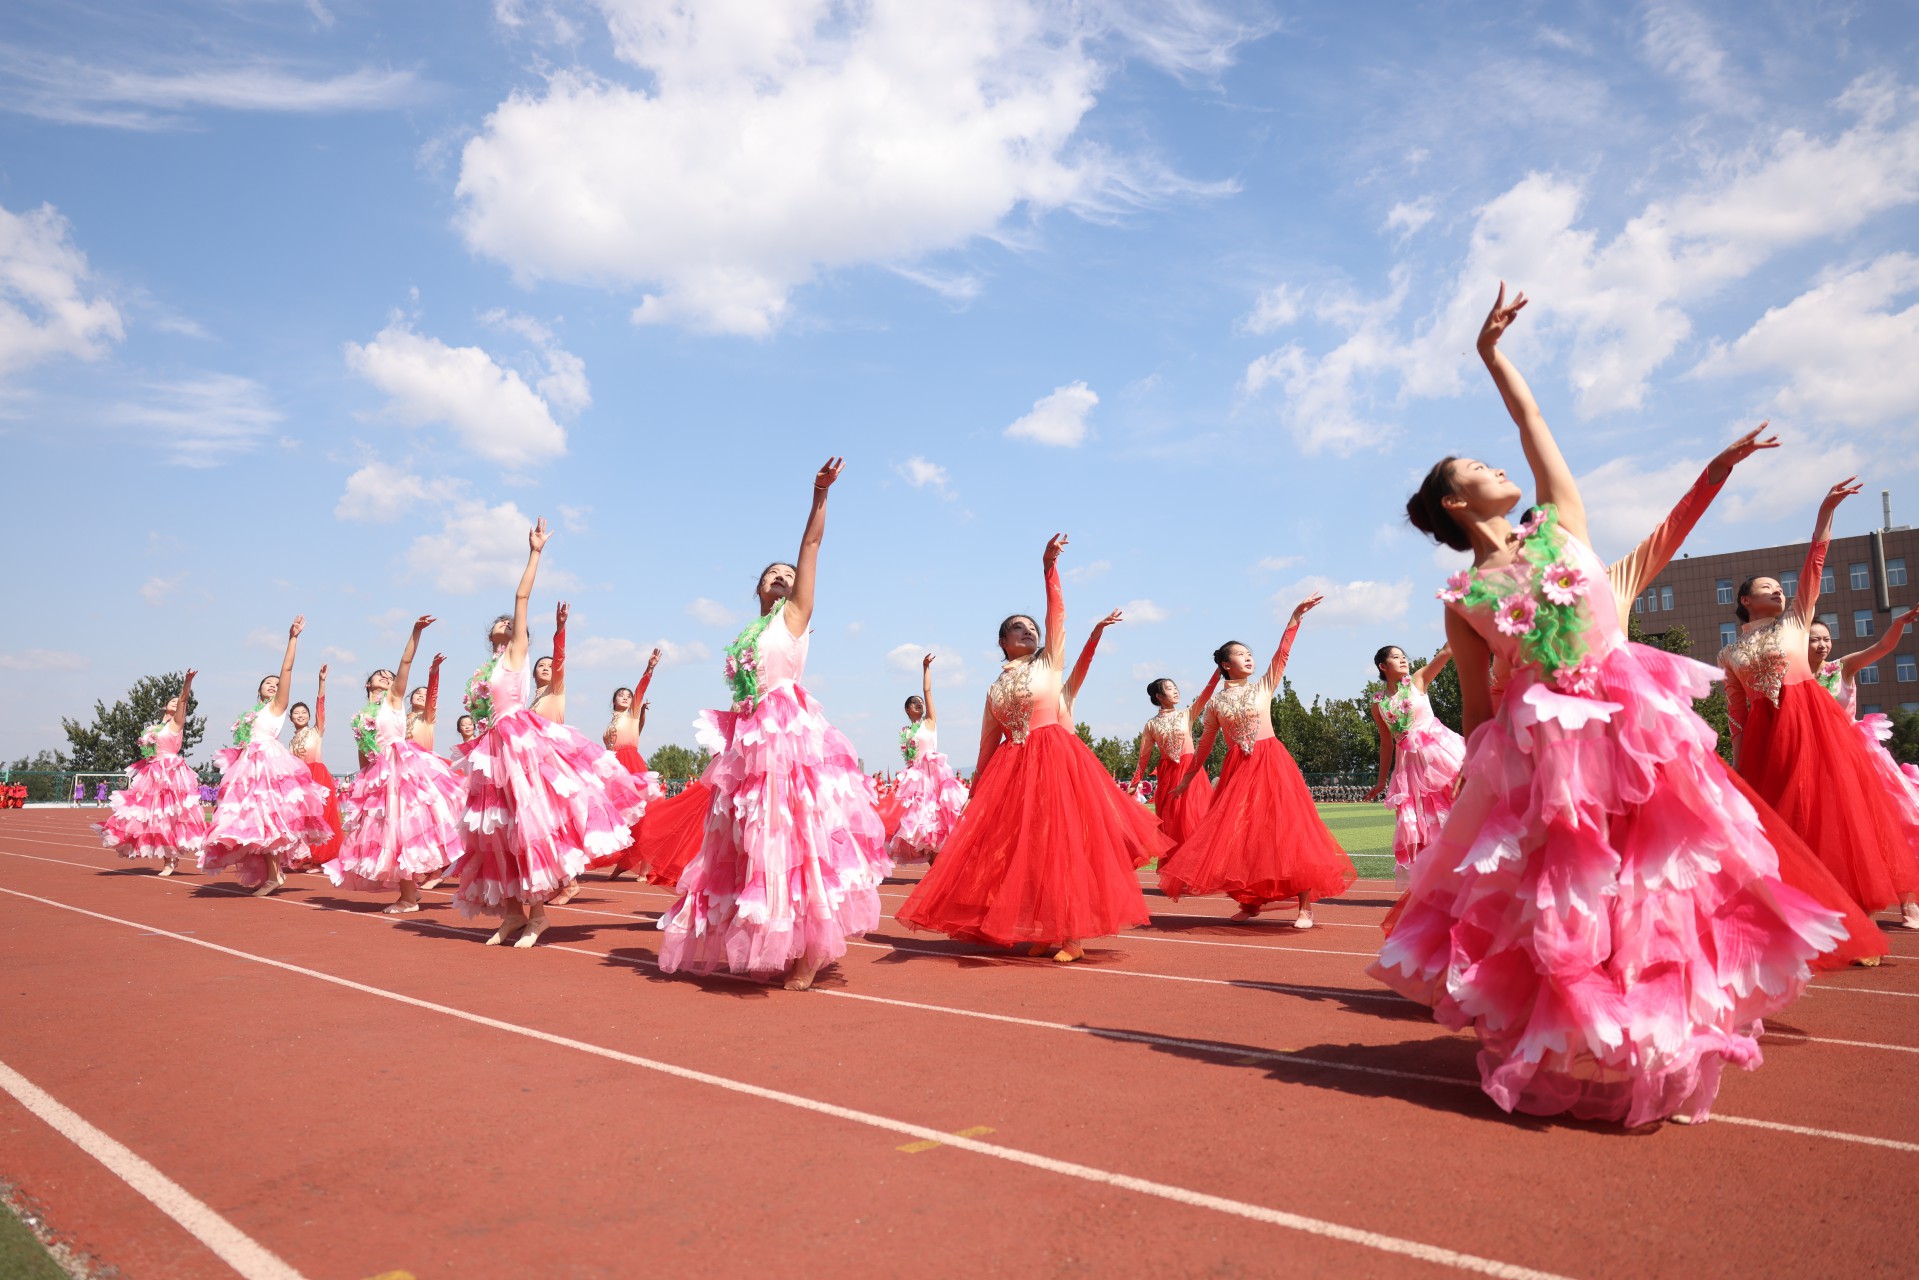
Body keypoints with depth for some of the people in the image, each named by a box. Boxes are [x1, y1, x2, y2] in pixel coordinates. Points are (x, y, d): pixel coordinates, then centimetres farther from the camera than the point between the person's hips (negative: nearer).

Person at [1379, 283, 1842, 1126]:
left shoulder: (1560, 525, 7)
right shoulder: (1463, 599, -2)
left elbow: (1530, 419, 9)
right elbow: (1475, 707, 2)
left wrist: (1490, 349, 11)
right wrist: (1472, 786, 2)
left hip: (1636, 727, 3)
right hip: (1543, 750, -3)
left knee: (1650, 887, 5)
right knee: (1557, 904, 2)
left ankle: (1650, 1053, 20)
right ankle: (1557, 1055, 19)